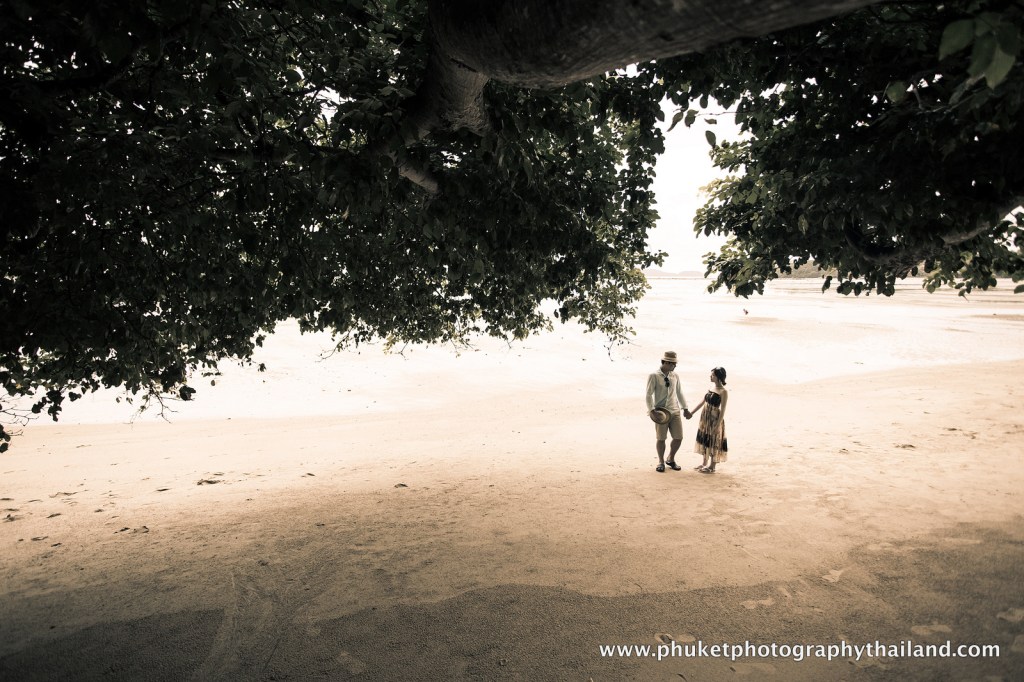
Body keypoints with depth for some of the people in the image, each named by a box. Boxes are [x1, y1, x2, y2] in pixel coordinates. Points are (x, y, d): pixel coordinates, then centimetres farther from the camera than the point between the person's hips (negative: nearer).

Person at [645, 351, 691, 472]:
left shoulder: (675, 376, 9)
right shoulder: (654, 376, -7)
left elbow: (679, 393, 17)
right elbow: (649, 395, -7)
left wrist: (685, 409, 15)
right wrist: (651, 410, -16)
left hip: (675, 412, 5)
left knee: (678, 438, 3)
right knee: (661, 439, 2)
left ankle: (671, 459, 27)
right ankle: (661, 462, 22)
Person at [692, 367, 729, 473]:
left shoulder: (723, 391, -16)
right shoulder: (711, 386, 6)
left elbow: (723, 410, -18)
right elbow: (703, 401, 14)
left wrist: (718, 425, -20)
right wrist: (692, 412, 16)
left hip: (714, 418, -8)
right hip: (705, 417, 8)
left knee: (713, 441, 3)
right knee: (704, 439, 15)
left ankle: (712, 466, 15)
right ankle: (704, 463, 29)